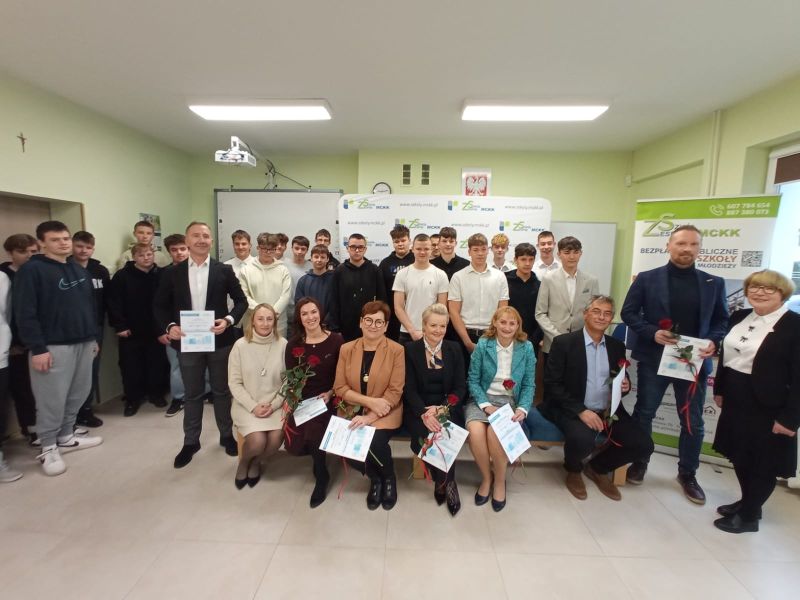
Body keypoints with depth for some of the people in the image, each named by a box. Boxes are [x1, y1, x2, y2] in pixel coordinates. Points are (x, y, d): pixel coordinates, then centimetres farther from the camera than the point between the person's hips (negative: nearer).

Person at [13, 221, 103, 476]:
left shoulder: (80, 271, 13)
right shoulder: (32, 270, -9)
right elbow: (25, 313, -14)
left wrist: (94, 337, 15)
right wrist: (37, 348, -17)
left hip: (83, 344, 7)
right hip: (53, 346, -6)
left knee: (79, 393, 12)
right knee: (52, 399, 1)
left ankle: (66, 437, 29)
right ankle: (48, 448, 17)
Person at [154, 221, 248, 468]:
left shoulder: (224, 270, -1)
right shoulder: (172, 272, 2)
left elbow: (241, 301, 1)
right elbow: (160, 305, 6)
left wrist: (229, 320, -16)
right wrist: (169, 326, -12)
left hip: (219, 341, -1)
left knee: (222, 391, 12)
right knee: (192, 394, 13)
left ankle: (227, 435, 29)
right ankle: (191, 441, 28)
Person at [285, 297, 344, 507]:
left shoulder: (336, 340, -4)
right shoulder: (293, 344, 3)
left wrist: (330, 393, -13)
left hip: (327, 400, -2)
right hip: (302, 401, 3)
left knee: (314, 432, -27)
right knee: (294, 447, -15)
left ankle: (321, 478, 3)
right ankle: (317, 452, 24)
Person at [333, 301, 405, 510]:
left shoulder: (396, 350, -6)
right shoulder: (346, 349, 3)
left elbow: (395, 391, -10)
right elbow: (339, 387, 0)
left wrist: (369, 417, -19)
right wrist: (370, 401, -14)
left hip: (384, 413, -3)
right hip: (352, 410, 3)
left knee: (375, 442, -28)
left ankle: (389, 478, 9)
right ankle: (374, 478, 13)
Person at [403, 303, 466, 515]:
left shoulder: (454, 349, 7)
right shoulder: (410, 349, 1)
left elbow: (460, 387, 3)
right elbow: (409, 388, -5)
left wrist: (442, 408, -15)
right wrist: (424, 413, -22)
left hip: (448, 408, 1)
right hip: (418, 409, -1)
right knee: (426, 434, -29)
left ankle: (443, 482, -1)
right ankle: (447, 482, -2)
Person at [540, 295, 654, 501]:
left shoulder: (617, 347, 8)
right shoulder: (563, 343, -8)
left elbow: (622, 380, 18)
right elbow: (552, 384, -12)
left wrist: (626, 385, -8)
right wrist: (581, 411, -21)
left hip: (609, 411, 6)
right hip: (571, 410, -5)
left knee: (643, 445, -11)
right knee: (582, 439, -33)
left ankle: (598, 467, 19)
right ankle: (573, 470, 7)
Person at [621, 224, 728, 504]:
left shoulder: (714, 283, 4)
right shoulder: (647, 279, -3)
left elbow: (722, 320, 8)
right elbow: (628, 313, -3)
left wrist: (714, 341, -12)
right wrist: (652, 332, -17)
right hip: (654, 359, -2)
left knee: (693, 423, 11)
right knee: (643, 414, 11)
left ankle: (687, 474, 31)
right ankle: (639, 463, 30)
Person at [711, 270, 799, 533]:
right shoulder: (739, 317, 7)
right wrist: (720, 389, 13)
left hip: (768, 408, -6)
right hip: (736, 401, 6)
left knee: (763, 463, 9)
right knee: (739, 456, 18)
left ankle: (749, 515, 25)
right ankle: (747, 501, 38)